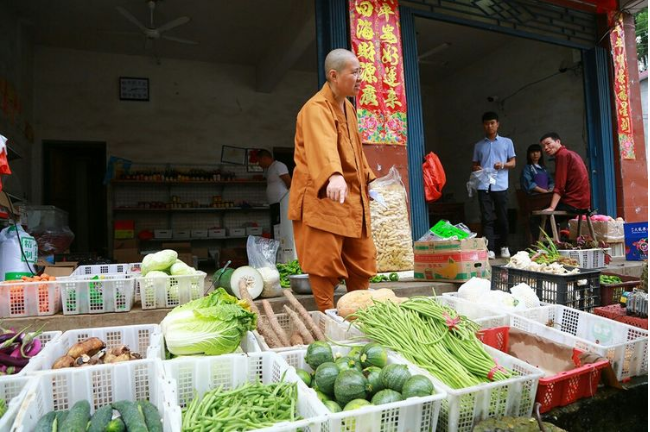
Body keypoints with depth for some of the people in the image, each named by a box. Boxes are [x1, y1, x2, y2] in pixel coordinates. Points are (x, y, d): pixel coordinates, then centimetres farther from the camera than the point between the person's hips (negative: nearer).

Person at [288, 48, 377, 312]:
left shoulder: (348, 107, 16)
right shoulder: (316, 108, -13)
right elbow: (324, 145, -35)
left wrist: (369, 178, 18)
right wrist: (334, 176, -51)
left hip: (353, 200, 9)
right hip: (323, 201, -9)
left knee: (361, 264, 12)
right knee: (325, 266, -3)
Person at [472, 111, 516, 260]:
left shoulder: (507, 142, 12)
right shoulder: (478, 145, 15)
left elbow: (513, 163, 10)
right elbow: (474, 164, 17)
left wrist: (503, 165, -12)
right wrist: (476, 168, -7)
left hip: (500, 186, -1)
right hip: (484, 186, 1)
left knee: (502, 218, 6)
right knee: (487, 219, -4)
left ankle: (504, 247, 22)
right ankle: (490, 250, -4)